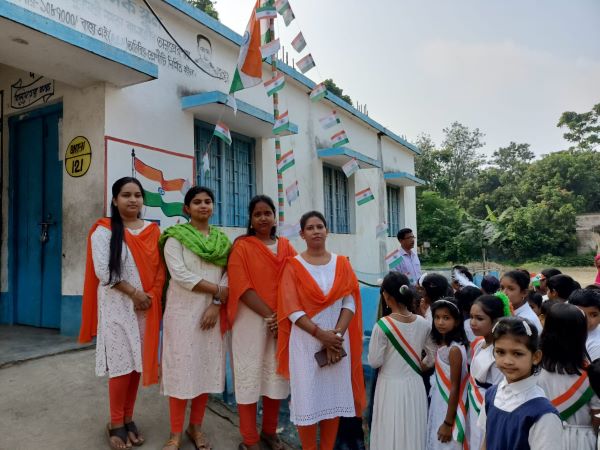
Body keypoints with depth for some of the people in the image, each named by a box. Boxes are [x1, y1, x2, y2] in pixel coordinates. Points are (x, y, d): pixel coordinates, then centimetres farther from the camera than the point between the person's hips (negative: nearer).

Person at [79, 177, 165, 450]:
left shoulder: (153, 230, 8)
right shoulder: (104, 230, -3)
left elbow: (160, 268, 6)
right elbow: (103, 271, -11)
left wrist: (151, 296, -7)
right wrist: (133, 292, -13)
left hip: (146, 306, 4)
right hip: (117, 306, -3)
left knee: (137, 363, 9)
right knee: (122, 365, -1)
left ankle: (128, 419, 24)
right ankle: (116, 424, 17)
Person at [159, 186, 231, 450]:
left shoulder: (222, 239, 10)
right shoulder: (176, 236, -2)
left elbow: (228, 275, 3)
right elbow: (180, 274, -14)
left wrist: (216, 304, -12)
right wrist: (217, 290, -13)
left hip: (212, 312, 4)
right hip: (183, 310, -4)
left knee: (208, 367, 9)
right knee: (182, 368, 0)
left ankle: (196, 427, 26)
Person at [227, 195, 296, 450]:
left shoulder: (285, 246, 9)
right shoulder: (242, 246, -2)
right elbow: (241, 287, -10)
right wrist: (269, 315, -14)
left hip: (282, 321, 4)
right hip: (252, 319, -3)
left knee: (276, 374, 10)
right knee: (250, 375, 1)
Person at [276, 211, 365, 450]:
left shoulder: (341, 263, 6)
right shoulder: (293, 265, -2)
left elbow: (350, 302, 0)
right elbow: (291, 308, -9)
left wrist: (337, 334, -13)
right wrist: (320, 334, -16)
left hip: (337, 341, 3)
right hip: (305, 341, -2)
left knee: (334, 397, 9)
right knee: (307, 399, 2)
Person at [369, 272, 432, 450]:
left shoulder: (383, 325, -19)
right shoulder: (423, 323, -6)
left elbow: (374, 362, -12)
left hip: (391, 386, -4)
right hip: (415, 385, 4)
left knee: (390, 435, 11)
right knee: (414, 434, 18)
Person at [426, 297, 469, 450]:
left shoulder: (454, 349, -22)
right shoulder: (440, 344, 2)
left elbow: (455, 388, -19)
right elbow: (440, 381, 8)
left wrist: (448, 422, -16)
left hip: (449, 408, -8)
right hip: (438, 405, 8)